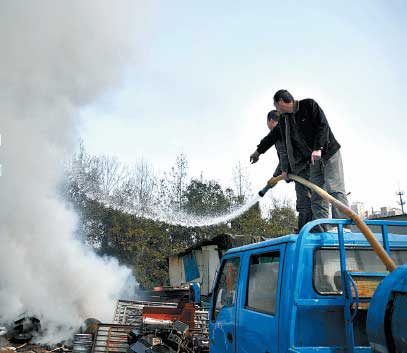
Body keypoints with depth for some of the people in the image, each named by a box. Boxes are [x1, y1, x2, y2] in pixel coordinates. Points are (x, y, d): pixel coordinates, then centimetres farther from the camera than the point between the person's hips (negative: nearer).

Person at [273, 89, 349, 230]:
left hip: (329, 154, -5)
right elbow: (287, 147, 12)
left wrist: (318, 148, -23)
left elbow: (323, 125, -14)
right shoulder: (283, 120, 11)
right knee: (317, 198, -3)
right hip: (313, 161, 6)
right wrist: (285, 168, 9)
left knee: (335, 190, -17)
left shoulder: (309, 105, -5)